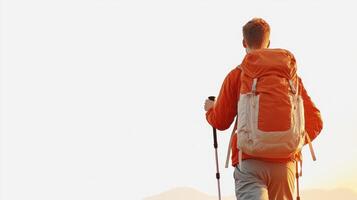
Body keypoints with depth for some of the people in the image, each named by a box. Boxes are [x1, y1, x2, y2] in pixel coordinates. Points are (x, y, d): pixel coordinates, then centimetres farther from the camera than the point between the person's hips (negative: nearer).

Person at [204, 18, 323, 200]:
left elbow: (220, 122, 4)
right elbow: (315, 120, 5)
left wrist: (210, 109, 25)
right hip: (284, 161, 3)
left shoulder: (237, 75, 1)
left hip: (249, 160, -3)